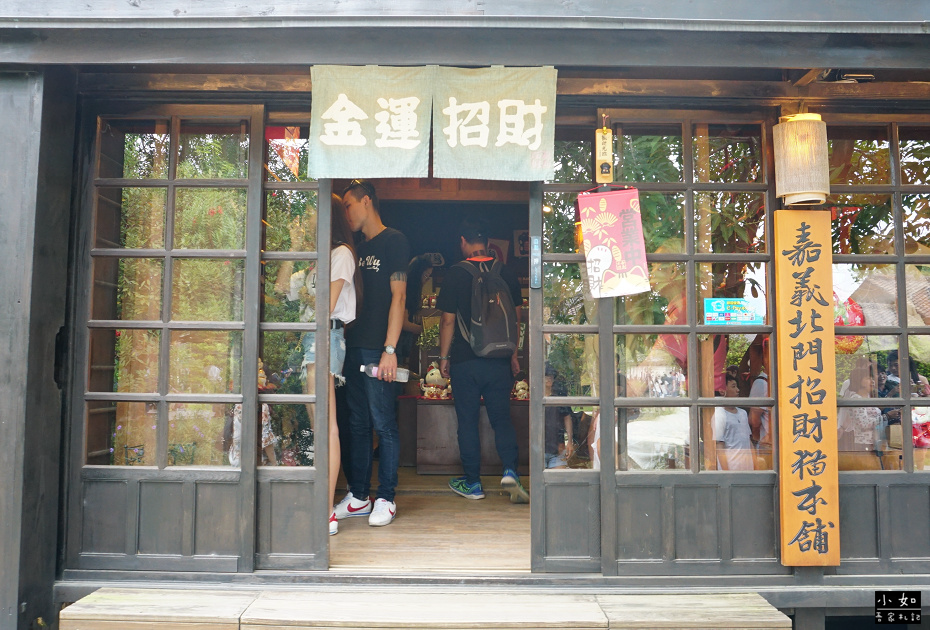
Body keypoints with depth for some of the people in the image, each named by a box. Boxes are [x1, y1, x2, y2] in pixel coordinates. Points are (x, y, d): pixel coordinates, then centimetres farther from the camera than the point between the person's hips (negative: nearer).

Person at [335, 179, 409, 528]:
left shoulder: (394, 240, -2)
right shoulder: (358, 248, 20)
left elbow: (398, 297, -9)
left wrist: (390, 349, -15)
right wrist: (342, 342, 9)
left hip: (377, 349, -8)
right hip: (352, 346, 8)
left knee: (383, 424, -2)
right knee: (357, 424, 11)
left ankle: (386, 499, 6)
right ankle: (358, 496, 19)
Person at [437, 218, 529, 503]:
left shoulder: (455, 274, -7)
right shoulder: (506, 274, 3)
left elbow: (448, 321, -5)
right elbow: (514, 319, 8)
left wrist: (443, 356, 5)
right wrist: (513, 355, 18)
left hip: (465, 361, -2)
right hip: (499, 360, 3)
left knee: (468, 422, 7)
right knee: (502, 418, 12)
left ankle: (472, 483, 14)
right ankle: (510, 470, -6)